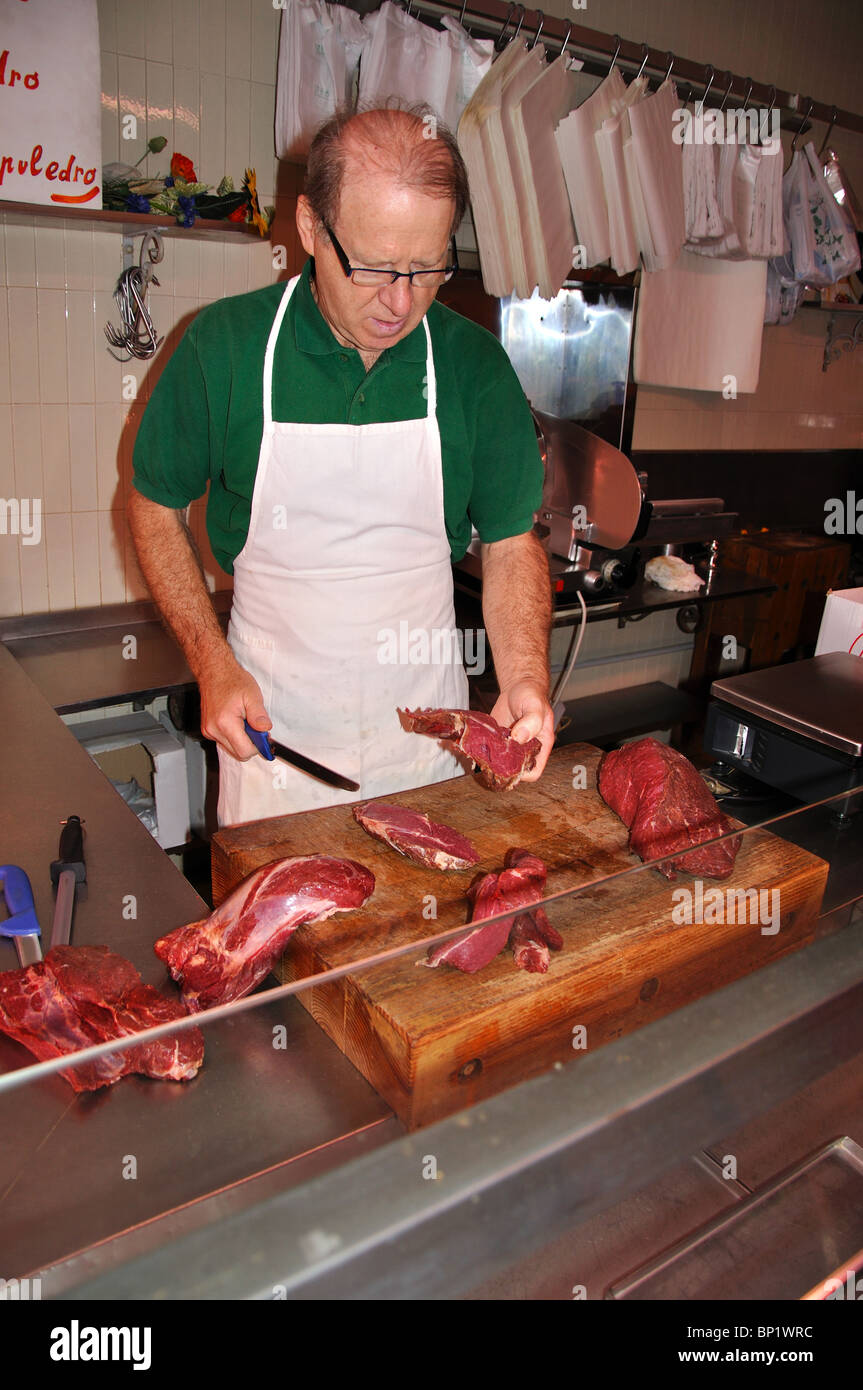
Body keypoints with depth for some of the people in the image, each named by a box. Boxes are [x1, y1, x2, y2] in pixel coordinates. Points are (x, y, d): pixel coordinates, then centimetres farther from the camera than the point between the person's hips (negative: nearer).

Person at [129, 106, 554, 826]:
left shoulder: (476, 362, -7)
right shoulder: (224, 344, -11)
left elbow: (510, 542, -2)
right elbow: (156, 504, 0)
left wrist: (525, 680, -19)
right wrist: (212, 664, -10)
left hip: (426, 725, 2)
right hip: (271, 721, -1)